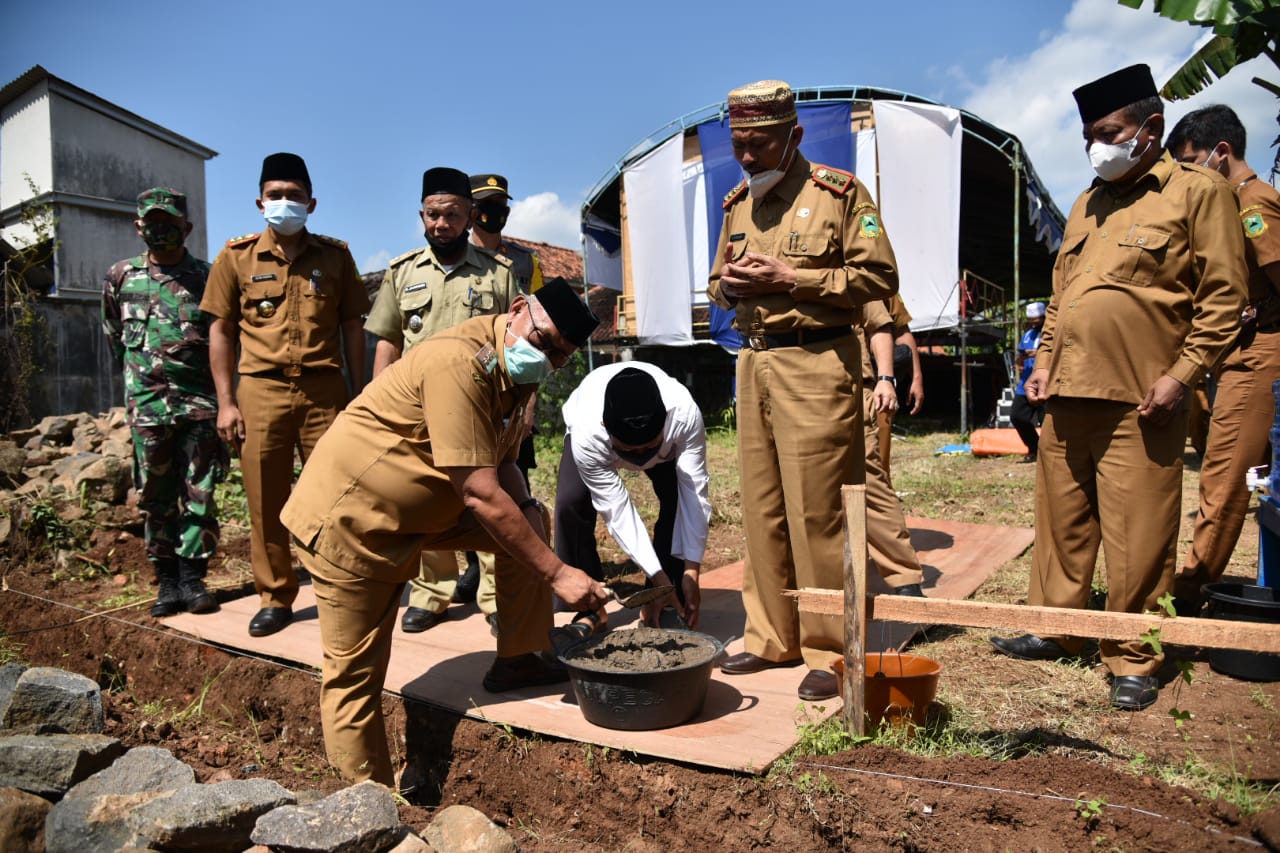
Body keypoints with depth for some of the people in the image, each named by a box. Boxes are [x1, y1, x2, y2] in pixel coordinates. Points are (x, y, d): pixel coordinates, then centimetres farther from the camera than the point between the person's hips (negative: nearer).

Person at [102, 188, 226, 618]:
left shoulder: (208, 277, 4)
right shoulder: (121, 277, 9)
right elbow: (114, 334, 21)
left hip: (200, 401, -1)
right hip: (147, 404, 2)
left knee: (199, 496, 0)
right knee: (156, 498, 5)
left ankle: (192, 578, 9)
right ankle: (168, 582, 15)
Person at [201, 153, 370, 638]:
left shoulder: (335, 256, 7)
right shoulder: (237, 257, 6)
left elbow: (352, 328, 10)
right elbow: (220, 331, 7)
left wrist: (359, 394, 5)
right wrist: (226, 402, 0)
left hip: (324, 389, 0)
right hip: (261, 390, 1)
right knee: (266, 502, 6)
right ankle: (275, 598, 20)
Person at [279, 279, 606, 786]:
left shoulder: (517, 368, 0)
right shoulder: (460, 362, -30)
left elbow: (501, 464, 5)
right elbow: (480, 496, -31)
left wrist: (526, 509, -15)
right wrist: (557, 575, -26)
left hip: (421, 506, 9)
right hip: (348, 516, -9)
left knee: (530, 526, 3)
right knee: (355, 674, -1)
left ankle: (517, 661, 15)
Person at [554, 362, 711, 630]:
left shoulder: (685, 413, -43)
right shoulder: (587, 433, -43)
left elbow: (694, 492, -37)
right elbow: (616, 508, -37)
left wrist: (691, 572, -37)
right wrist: (658, 577, -38)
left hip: (665, 440, 1)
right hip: (590, 425, -1)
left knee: (678, 496, -23)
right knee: (571, 502, -25)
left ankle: (665, 605, -7)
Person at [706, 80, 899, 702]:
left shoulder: (839, 191, -2)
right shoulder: (738, 203, 18)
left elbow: (879, 275, -8)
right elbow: (720, 286, 25)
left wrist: (788, 278, -14)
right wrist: (728, 282, 0)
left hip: (816, 364, -6)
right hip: (754, 364, 7)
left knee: (816, 511, -6)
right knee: (762, 510, 9)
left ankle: (829, 649, 7)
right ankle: (772, 637, 21)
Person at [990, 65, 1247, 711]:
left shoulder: (1198, 192, 0)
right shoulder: (1086, 206, 19)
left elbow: (1223, 297, -4)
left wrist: (1181, 375, -11)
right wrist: (1045, 361, 11)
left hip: (1139, 403, -6)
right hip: (1066, 395, 6)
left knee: (1136, 542, -1)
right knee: (1061, 522, 12)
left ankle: (1134, 659, 13)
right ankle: (1055, 627, 26)